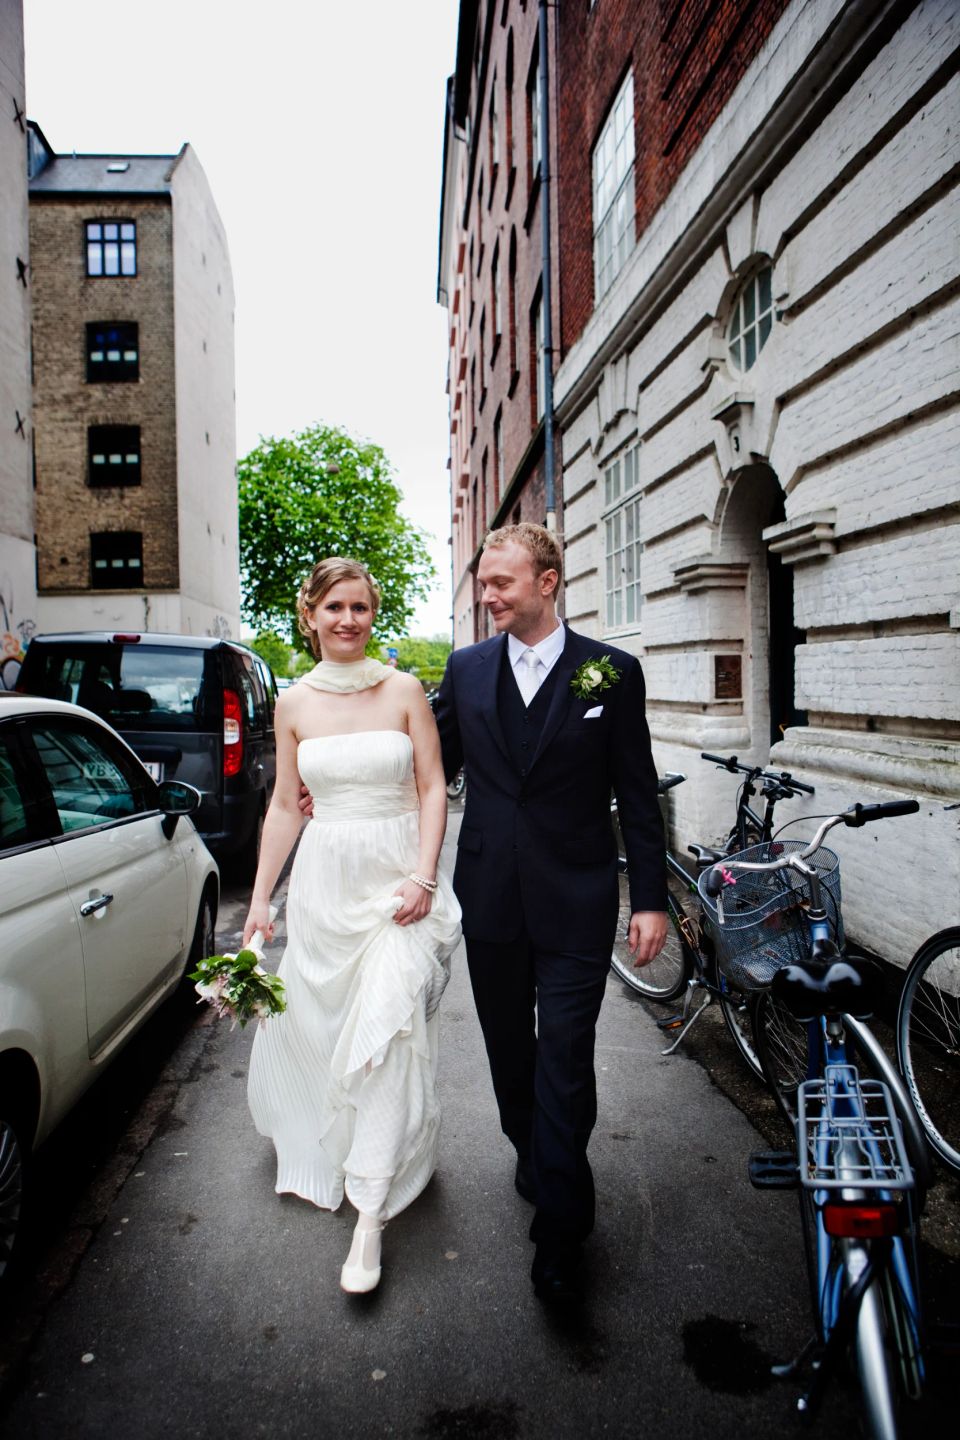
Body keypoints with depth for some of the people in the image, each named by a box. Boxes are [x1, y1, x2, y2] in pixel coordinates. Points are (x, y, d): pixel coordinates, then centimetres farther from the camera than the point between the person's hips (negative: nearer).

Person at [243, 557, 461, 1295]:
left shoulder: (405, 690, -2)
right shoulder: (293, 703, 4)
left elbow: (433, 789, -2)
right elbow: (285, 806, 8)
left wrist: (423, 876, -14)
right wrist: (260, 899, 7)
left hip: (398, 875, -2)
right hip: (324, 880, 3)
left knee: (389, 1025, -10)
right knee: (315, 1021, 14)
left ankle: (370, 1214, 1)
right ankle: (321, 1139, 46)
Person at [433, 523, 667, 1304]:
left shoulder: (611, 672, -4)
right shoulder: (466, 668, 4)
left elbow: (637, 794, -2)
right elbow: (434, 764, 13)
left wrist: (651, 898, -4)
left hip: (575, 902, -3)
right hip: (491, 895, 4)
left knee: (564, 1061, -2)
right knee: (510, 1051, 18)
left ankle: (560, 1228, 15)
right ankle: (536, 1160, 44)